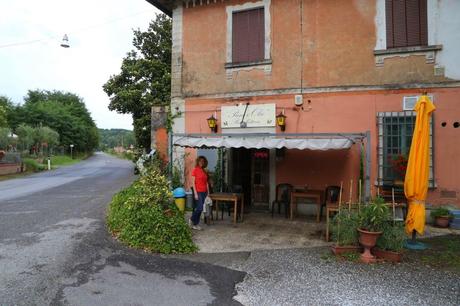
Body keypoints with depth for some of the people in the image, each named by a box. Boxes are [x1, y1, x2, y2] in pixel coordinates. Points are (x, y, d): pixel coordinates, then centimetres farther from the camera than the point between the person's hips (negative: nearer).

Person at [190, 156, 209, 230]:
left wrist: (208, 192, 10)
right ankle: (192, 220, 12)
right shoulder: (195, 170, -6)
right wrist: (195, 193, -14)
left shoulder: (204, 171, 12)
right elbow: (193, 182, -9)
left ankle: (196, 223, 16)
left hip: (204, 192, 6)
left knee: (199, 208, 8)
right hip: (198, 192, -6)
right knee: (200, 208, -10)